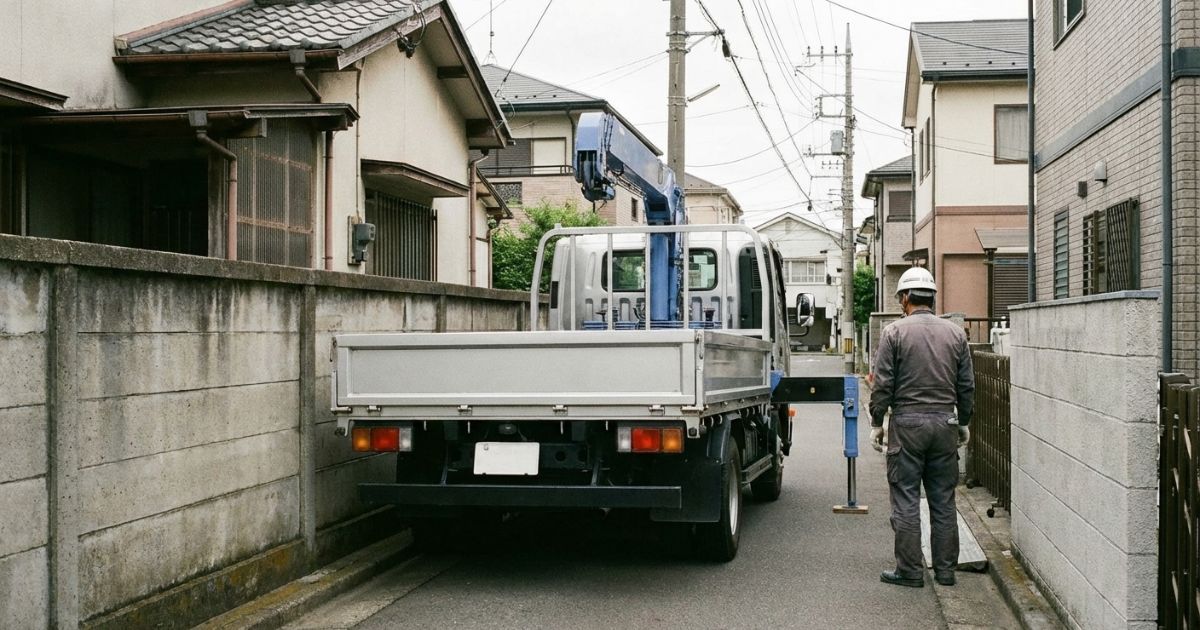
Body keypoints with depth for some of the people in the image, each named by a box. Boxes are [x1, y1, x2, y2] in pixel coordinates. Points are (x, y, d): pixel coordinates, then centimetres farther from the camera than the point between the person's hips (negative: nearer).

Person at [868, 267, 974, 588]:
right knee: (943, 500, 10)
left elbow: (883, 384, -7)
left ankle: (910, 570, 4)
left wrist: (876, 423, 1)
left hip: (907, 423, -4)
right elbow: (967, 385, 10)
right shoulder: (955, 333, 7)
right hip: (945, 423, 4)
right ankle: (945, 568, 15)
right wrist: (964, 422, 21)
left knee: (906, 500, 2)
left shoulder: (895, 332, -5)